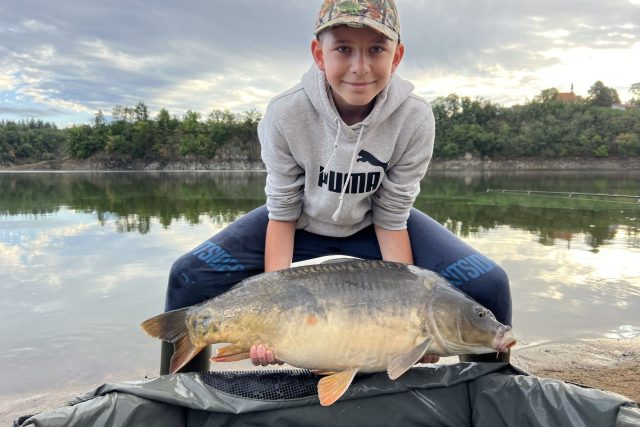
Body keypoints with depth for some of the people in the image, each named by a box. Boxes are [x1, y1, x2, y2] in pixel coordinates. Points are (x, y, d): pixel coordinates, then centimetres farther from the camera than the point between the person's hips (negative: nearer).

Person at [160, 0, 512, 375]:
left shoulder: (415, 119, -25)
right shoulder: (286, 113, -26)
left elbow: (391, 221, -17)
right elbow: (282, 215, -17)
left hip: (371, 227, 1)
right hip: (303, 223, 0)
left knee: (489, 285, -17)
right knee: (189, 276, -19)